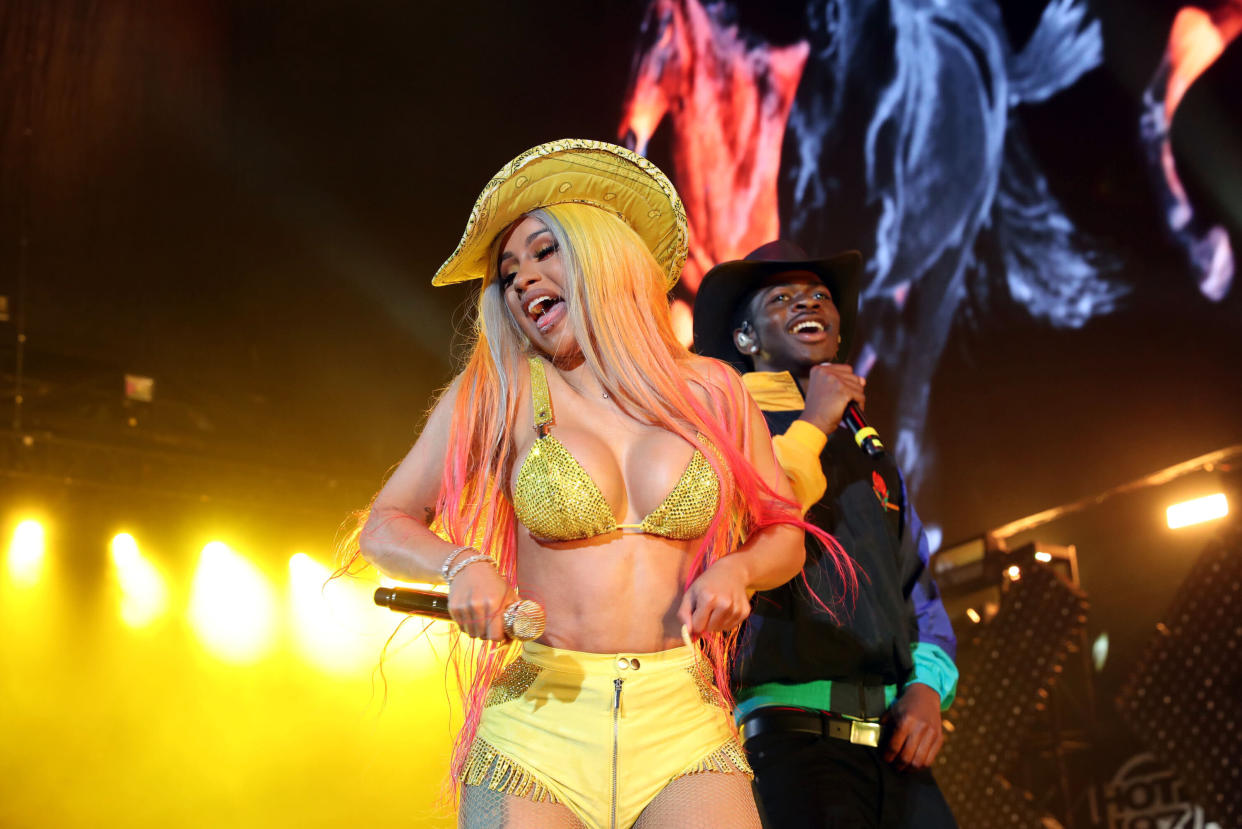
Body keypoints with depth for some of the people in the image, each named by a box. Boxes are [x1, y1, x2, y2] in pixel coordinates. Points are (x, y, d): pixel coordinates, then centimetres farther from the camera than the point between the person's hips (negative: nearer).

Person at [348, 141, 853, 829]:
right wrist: (459, 564, -10)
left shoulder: (711, 392, 9)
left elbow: (785, 535, 17)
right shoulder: (496, 396, 6)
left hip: (682, 722, 1)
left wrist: (735, 568, -5)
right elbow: (384, 528, 11)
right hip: (535, 718, -1)